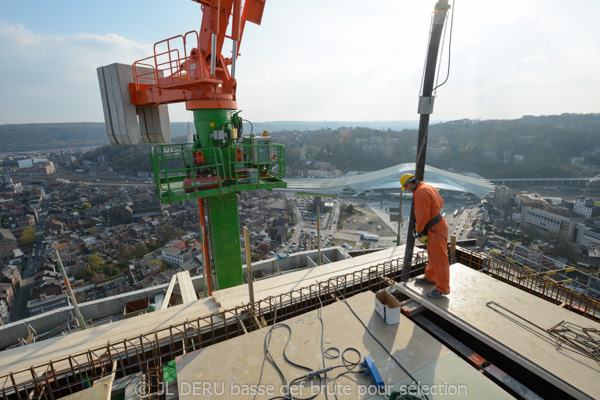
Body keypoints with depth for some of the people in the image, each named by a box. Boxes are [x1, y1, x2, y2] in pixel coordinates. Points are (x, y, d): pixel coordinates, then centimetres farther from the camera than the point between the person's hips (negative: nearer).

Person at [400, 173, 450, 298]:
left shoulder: (421, 192, -23)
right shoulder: (429, 187, 9)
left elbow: (422, 216, -23)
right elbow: (440, 202, 23)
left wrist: (419, 229, -8)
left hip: (436, 229, -11)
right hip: (436, 226, 11)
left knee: (439, 258, -1)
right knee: (432, 254, 23)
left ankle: (442, 289, 9)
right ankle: (430, 277, 39)